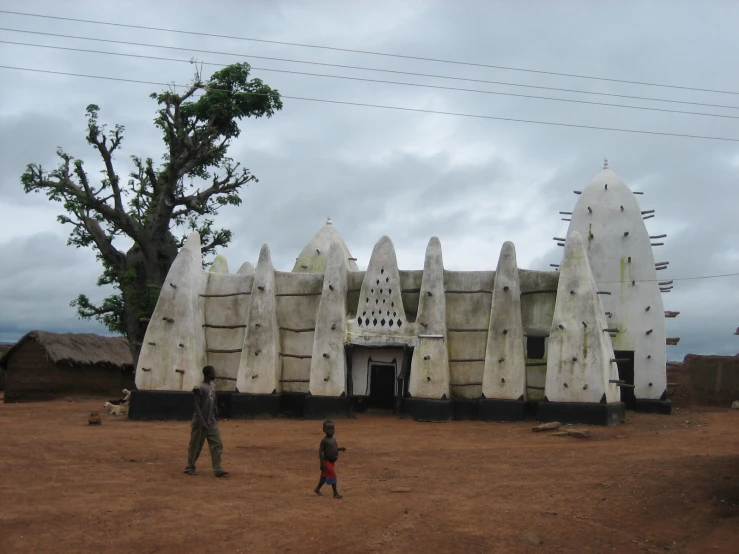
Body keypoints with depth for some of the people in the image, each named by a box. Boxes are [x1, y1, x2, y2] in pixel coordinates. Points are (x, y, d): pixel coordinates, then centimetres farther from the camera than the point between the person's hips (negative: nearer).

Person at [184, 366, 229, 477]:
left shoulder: (212, 386, 9)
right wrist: (202, 422, -22)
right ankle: (190, 467, 19)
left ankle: (218, 469, -3)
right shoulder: (199, 388, -15)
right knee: (195, 446, 5)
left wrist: (216, 417, 16)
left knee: (217, 444, -1)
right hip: (201, 422, -7)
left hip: (212, 422, 7)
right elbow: (197, 406, -17)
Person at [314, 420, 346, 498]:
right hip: (327, 461, -8)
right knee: (332, 475, -11)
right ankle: (335, 493, -6)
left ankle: (317, 489, 37)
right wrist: (322, 463, -22)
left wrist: (340, 449, -3)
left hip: (333, 461, 8)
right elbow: (320, 451, -19)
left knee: (324, 476, 19)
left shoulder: (334, 439, 5)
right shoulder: (324, 440, -18)